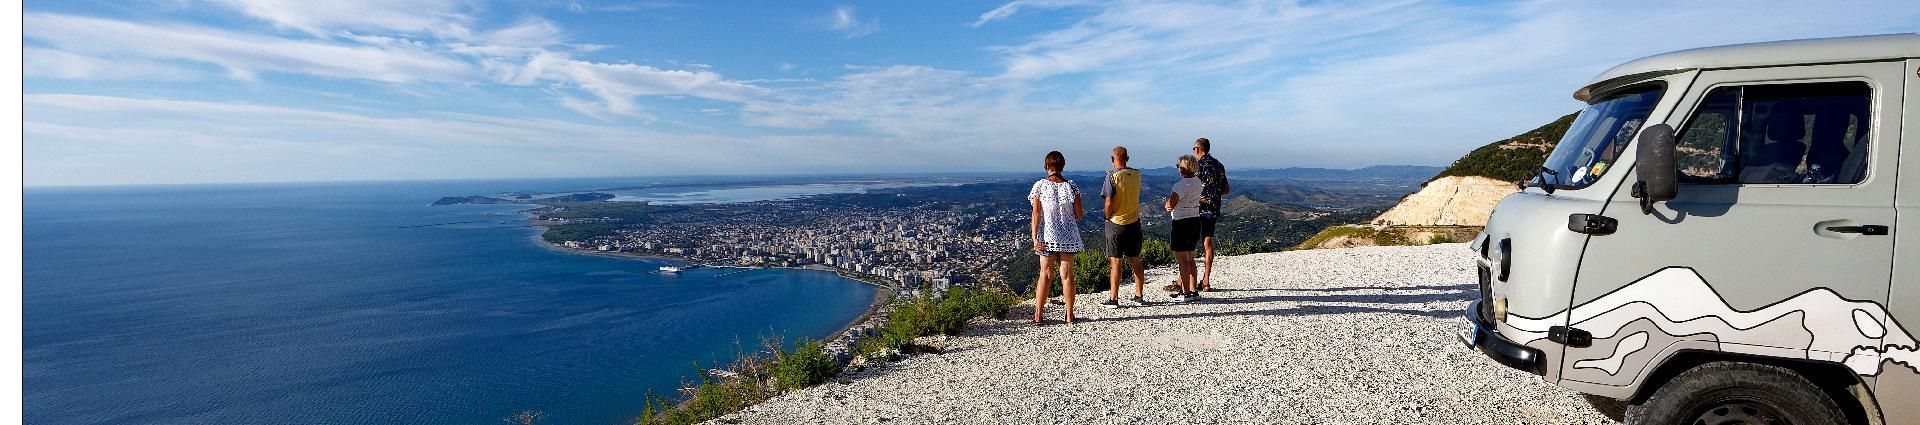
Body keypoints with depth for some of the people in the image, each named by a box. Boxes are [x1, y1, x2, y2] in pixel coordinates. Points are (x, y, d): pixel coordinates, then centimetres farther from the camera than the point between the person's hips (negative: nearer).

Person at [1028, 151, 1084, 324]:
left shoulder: (1040, 186, -6)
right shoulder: (1071, 186, -2)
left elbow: (1036, 214, -8)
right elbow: (1078, 215, -1)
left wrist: (1035, 238, -6)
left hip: (1047, 236, -1)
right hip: (1068, 237, 1)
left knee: (1045, 274, 7)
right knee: (1067, 274, 8)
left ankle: (1038, 314, 10)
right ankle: (1070, 315, 13)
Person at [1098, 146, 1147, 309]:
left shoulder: (1112, 176, -14)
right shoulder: (1136, 174, 2)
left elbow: (1109, 202, -19)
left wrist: (1107, 217, 0)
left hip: (1116, 223, -5)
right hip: (1134, 222, 5)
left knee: (1115, 262, 0)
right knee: (1135, 261, 13)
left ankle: (1113, 299, 3)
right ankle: (1139, 296, 20)